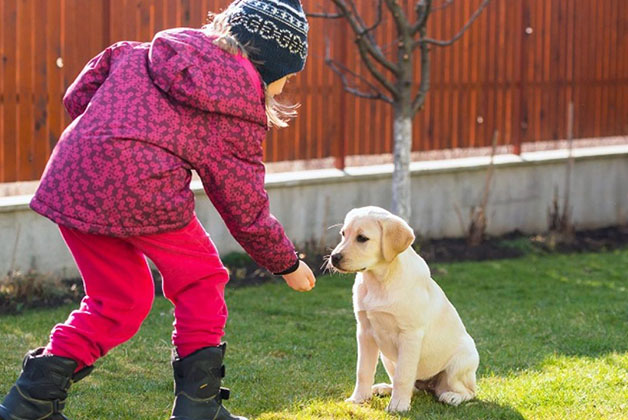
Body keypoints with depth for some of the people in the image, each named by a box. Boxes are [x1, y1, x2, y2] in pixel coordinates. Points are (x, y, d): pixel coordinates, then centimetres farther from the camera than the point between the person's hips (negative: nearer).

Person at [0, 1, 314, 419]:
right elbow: (245, 208, 11)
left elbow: (78, 96, 19)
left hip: (68, 181, 6)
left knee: (119, 299, 21)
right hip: (141, 184, -6)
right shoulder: (240, 108, 8)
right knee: (200, 278, 17)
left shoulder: (141, 55, 22)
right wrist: (287, 263, 25)